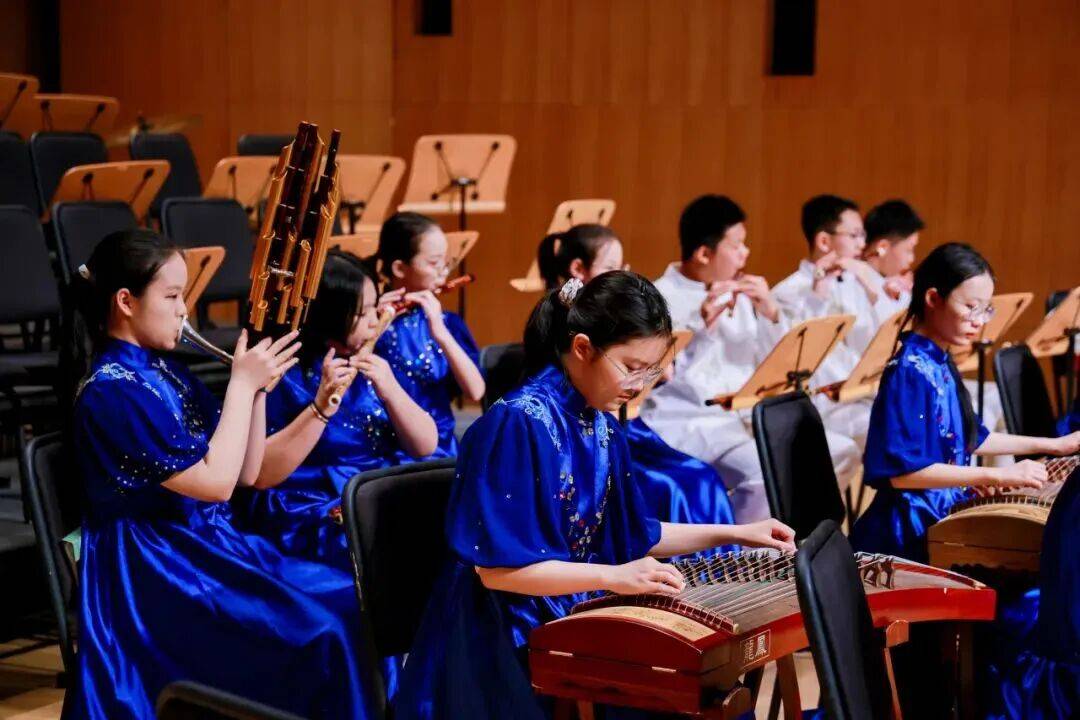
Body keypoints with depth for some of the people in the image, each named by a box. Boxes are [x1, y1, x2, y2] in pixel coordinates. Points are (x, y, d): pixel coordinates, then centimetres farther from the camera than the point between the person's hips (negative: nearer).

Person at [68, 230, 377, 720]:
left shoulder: (165, 372, 11)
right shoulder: (112, 393, -17)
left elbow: (245, 473, 10)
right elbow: (215, 482, -20)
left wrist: (258, 385, -2)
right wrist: (241, 383, -12)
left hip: (202, 547, 9)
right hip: (153, 571, -9)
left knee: (344, 598, -5)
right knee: (321, 629, -21)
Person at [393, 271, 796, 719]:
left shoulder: (600, 423, 6)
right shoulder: (519, 423, -19)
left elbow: (629, 534, 17)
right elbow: (497, 568, -21)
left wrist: (736, 533, 13)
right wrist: (613, 577, -27)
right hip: (508, 636, -8)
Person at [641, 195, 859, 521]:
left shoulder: (740, 294, 12)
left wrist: (771, 315, -3)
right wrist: (702, 328, -26)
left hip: (747, 421, 8)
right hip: (685, 430, -8)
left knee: (842, 452, -7)